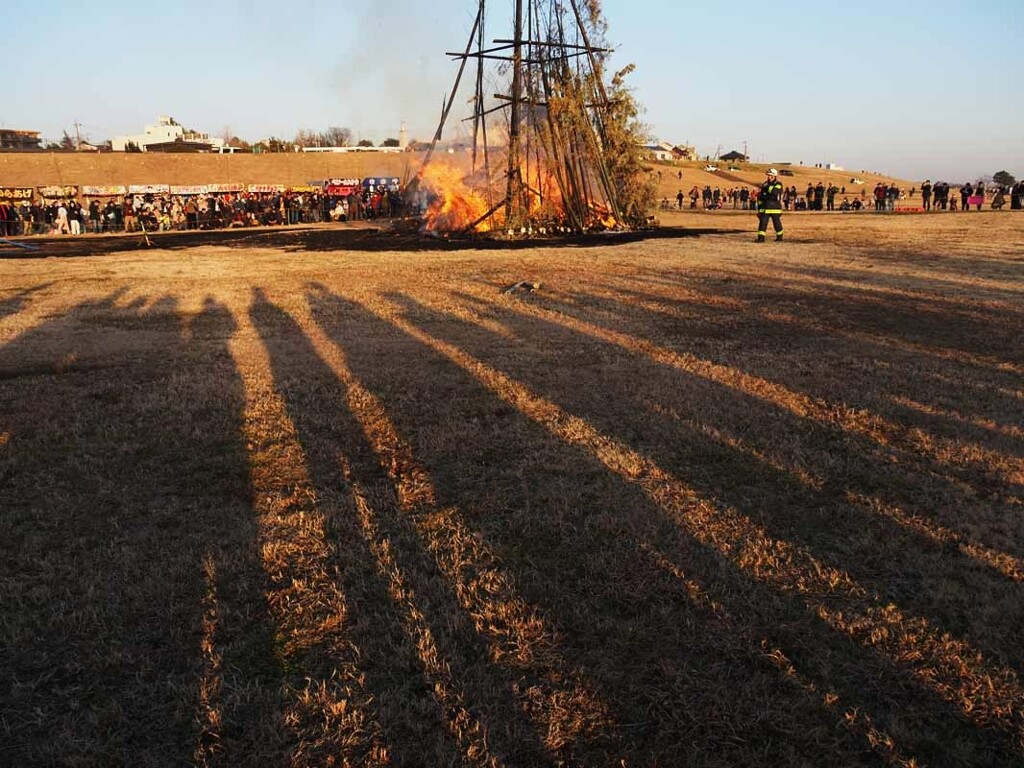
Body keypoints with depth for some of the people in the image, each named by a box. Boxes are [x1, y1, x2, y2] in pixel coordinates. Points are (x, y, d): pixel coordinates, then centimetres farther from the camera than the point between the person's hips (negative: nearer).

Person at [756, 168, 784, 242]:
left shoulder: (778, 185, -2)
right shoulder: (765, 184, 10)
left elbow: (775, 192, -23)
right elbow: (760, 197, 15)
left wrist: (768, 187, -25)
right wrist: (759, 208, 12)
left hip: (775, 209, -3)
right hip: (765, 208, 3)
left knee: (777, 223, 6)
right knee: (762, 223, -8)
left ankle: (779, 236, 24)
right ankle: (761, 238, -9)